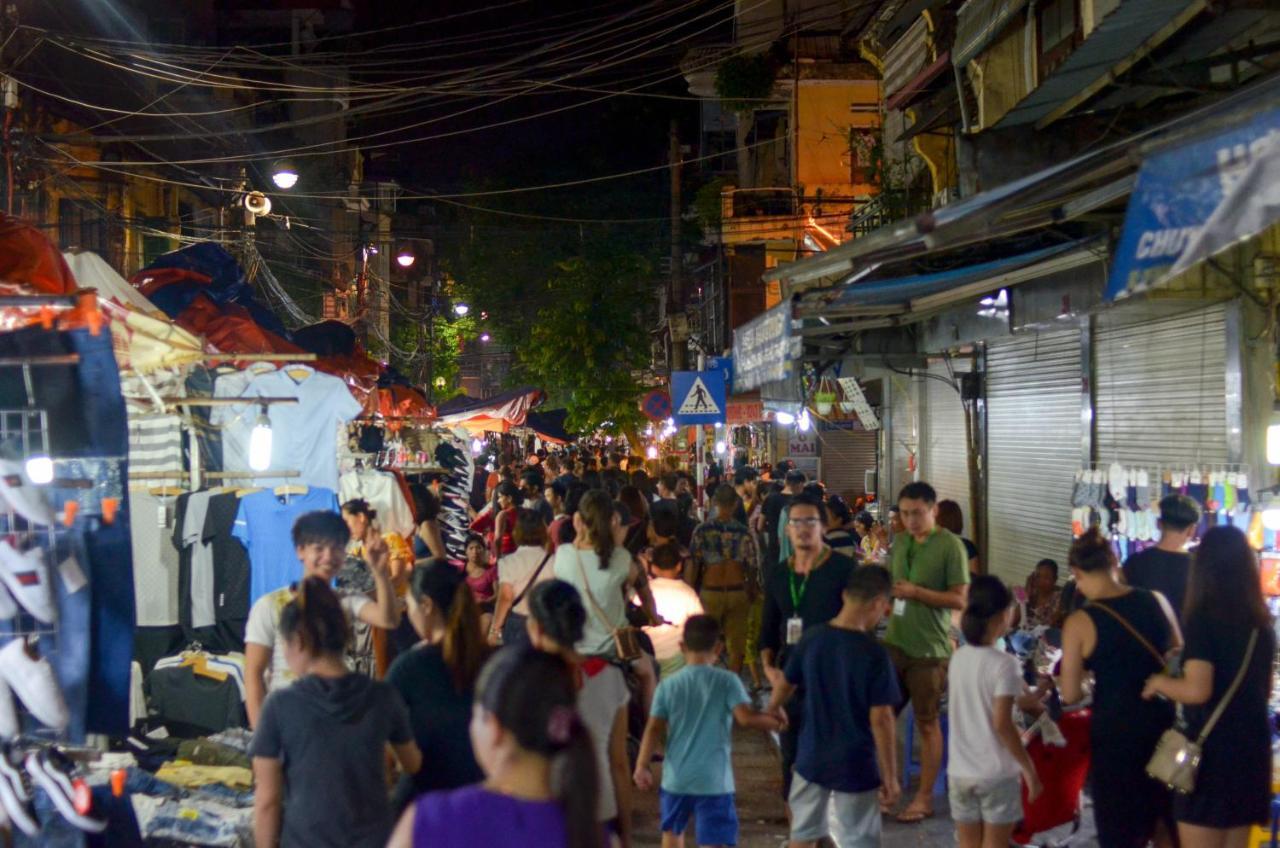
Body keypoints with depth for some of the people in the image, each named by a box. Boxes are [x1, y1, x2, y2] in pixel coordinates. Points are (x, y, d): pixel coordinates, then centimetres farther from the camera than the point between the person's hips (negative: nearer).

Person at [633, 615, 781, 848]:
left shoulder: (668, 685, 1)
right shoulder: (727, 681, -6)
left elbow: (654, 730, -3)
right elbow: (746, 717, -16)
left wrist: (641, 767, 1)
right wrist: (774, 722, -1)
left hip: (676, 778, 3)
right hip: (714, 779, -3)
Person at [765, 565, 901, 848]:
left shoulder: (812, 638, -4)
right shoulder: (874, 653, -19)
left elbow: (785, 685, 12)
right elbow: (881, 720, -19)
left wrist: (773, 709, 34)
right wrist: (890, 778, -10)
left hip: (811, 759, 5)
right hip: (856, 767, -4)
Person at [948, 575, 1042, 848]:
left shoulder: (958, 658, 5)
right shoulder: (1003, 663, -15)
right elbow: (1002, 724, -18)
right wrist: (1029, 768, -10)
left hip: (960, 771, 5)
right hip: (996, 773, -5)